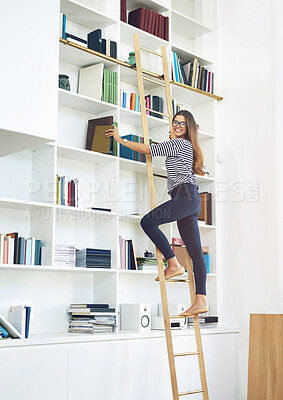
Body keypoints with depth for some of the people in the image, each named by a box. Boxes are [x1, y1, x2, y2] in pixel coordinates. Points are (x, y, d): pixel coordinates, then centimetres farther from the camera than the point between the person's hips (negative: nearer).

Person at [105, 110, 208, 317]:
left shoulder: (179, 143, 0)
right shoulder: (185, 145, 26)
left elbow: (148, 149, -1)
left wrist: (121, 140, 7)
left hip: (185, 195, -10)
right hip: (191, 201, 10)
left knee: (148, 221, -16)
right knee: (195, 252, 0)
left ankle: (174, 264, -14)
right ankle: (201, 300, -4)